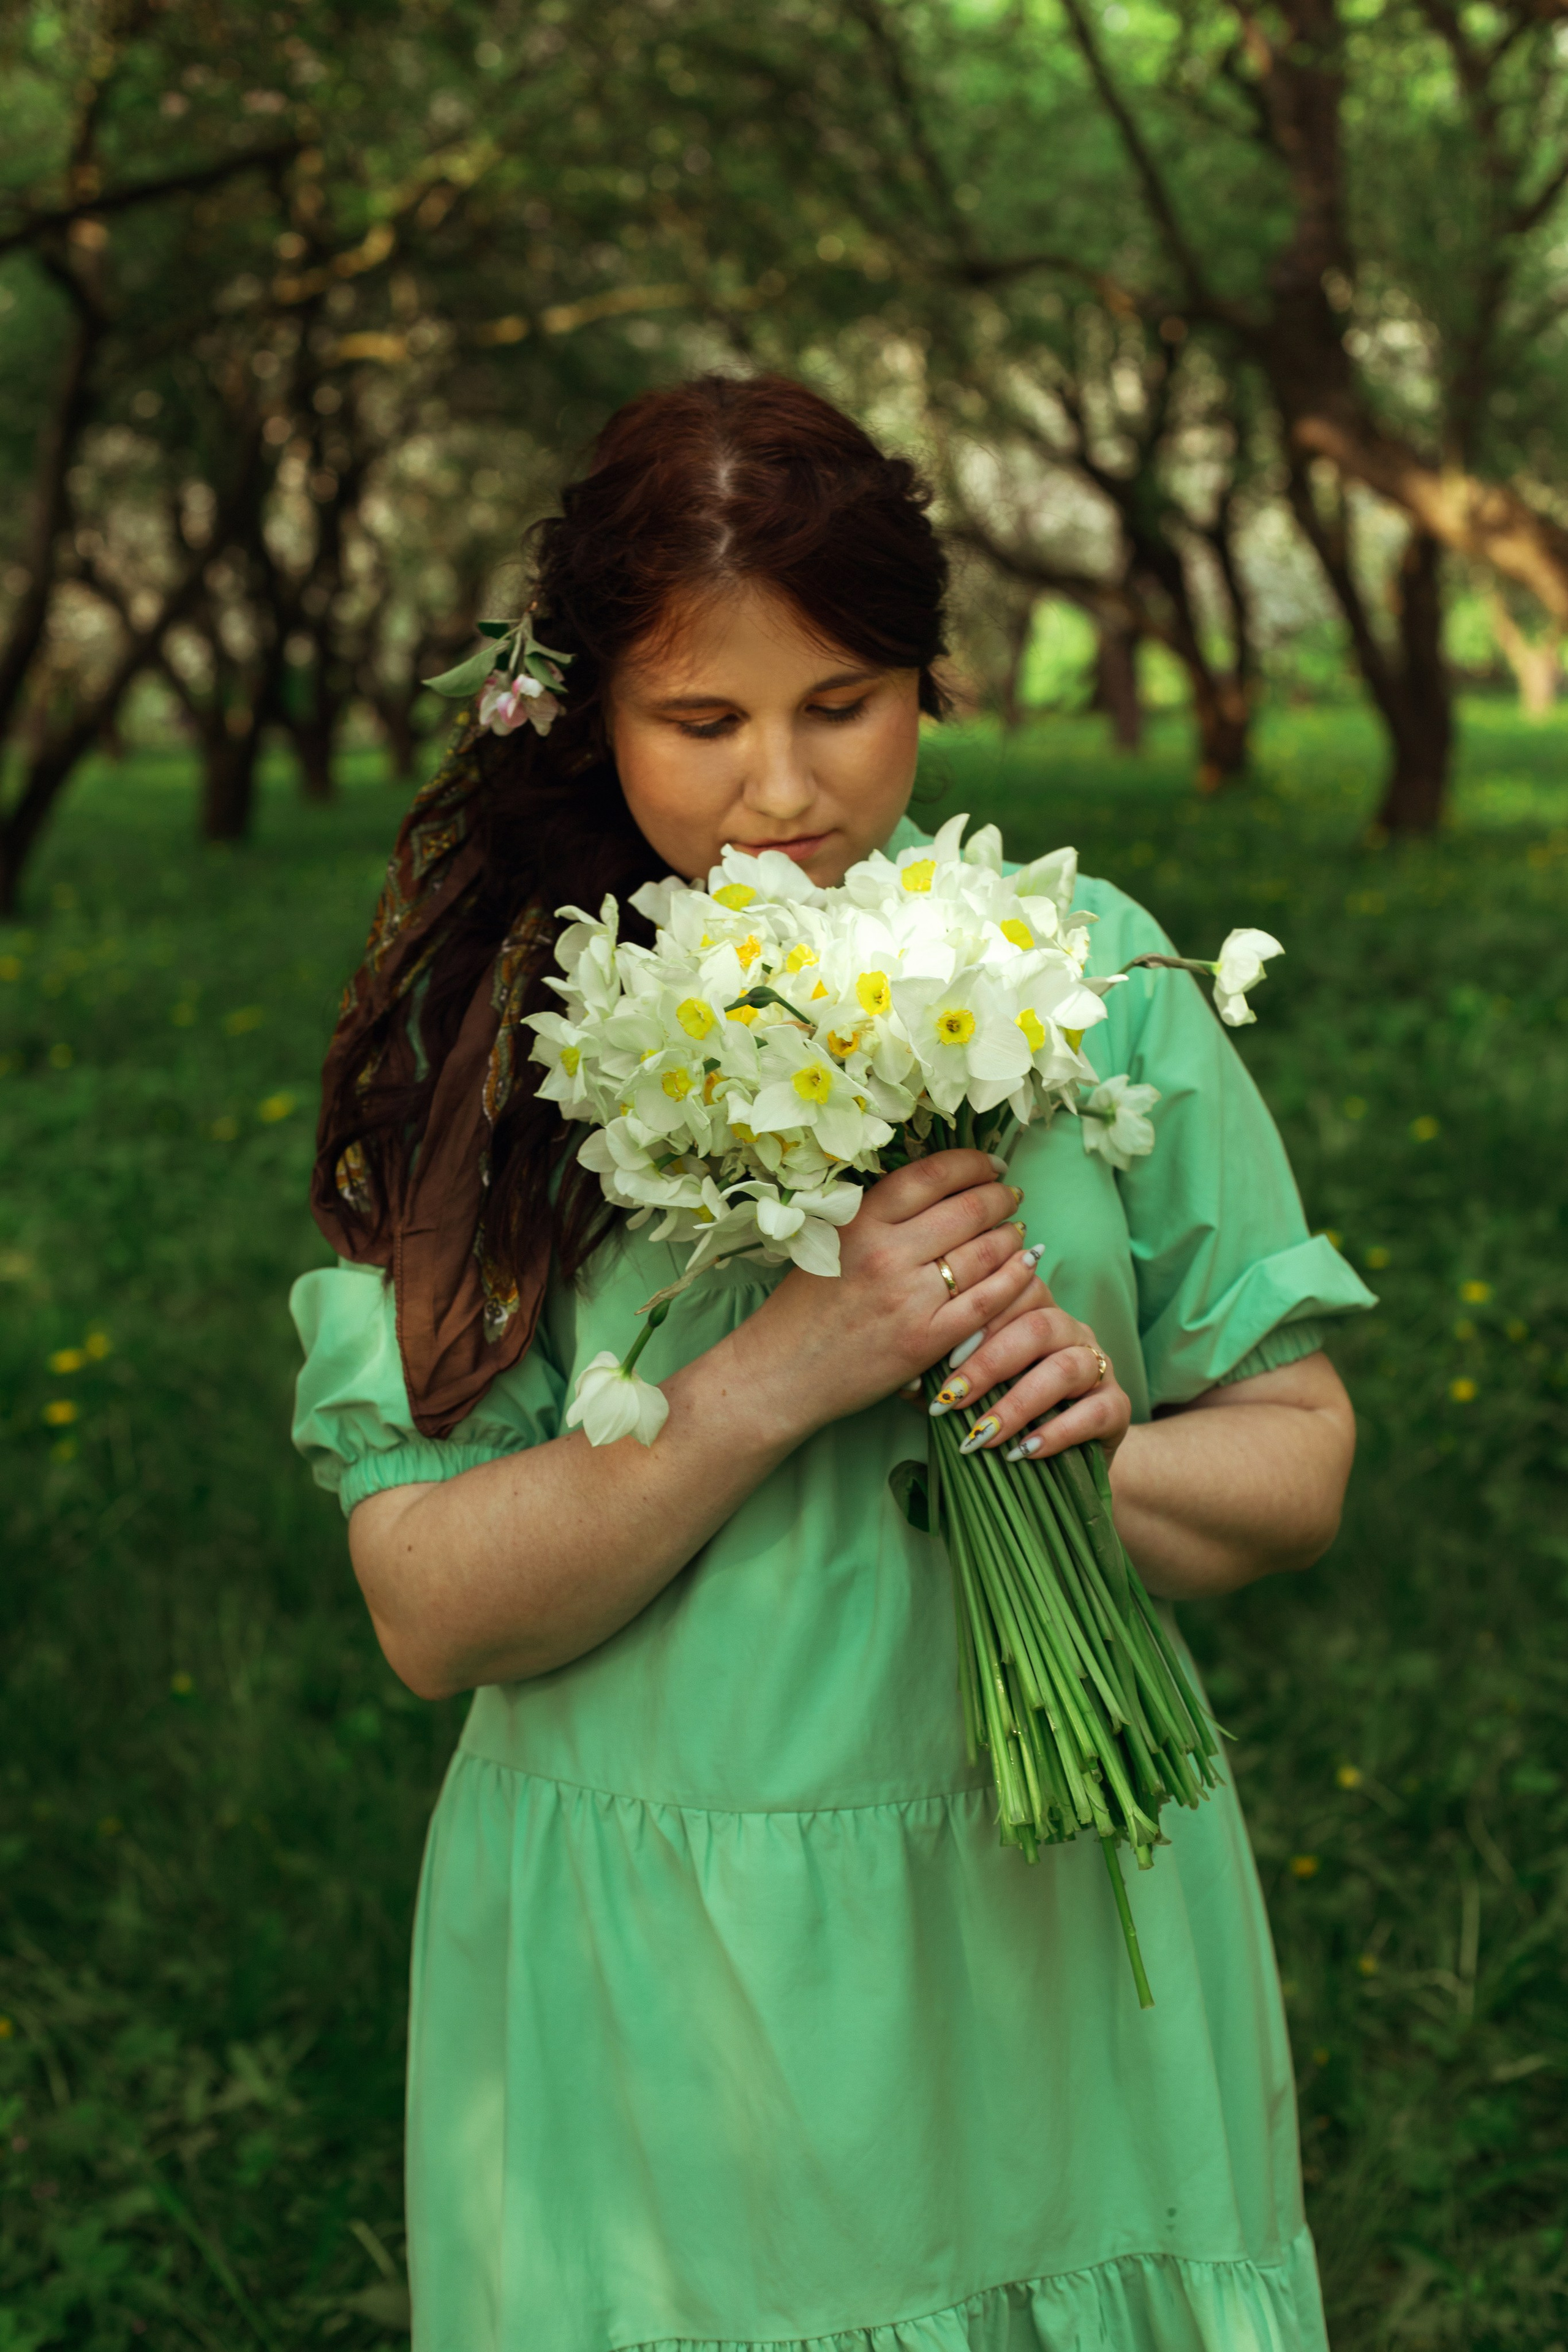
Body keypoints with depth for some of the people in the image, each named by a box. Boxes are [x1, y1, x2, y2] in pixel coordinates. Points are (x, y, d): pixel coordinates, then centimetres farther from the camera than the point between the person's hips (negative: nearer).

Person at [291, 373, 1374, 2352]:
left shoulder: (1080, 965, -2)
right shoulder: (482, 1033, -7)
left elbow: (1296, 1457, 3)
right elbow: (430, 1613, -12)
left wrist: (1100, 1445, -18)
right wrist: (781, 1373, -23)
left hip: (1055, 1929, 2)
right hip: (648, 1991, -1)